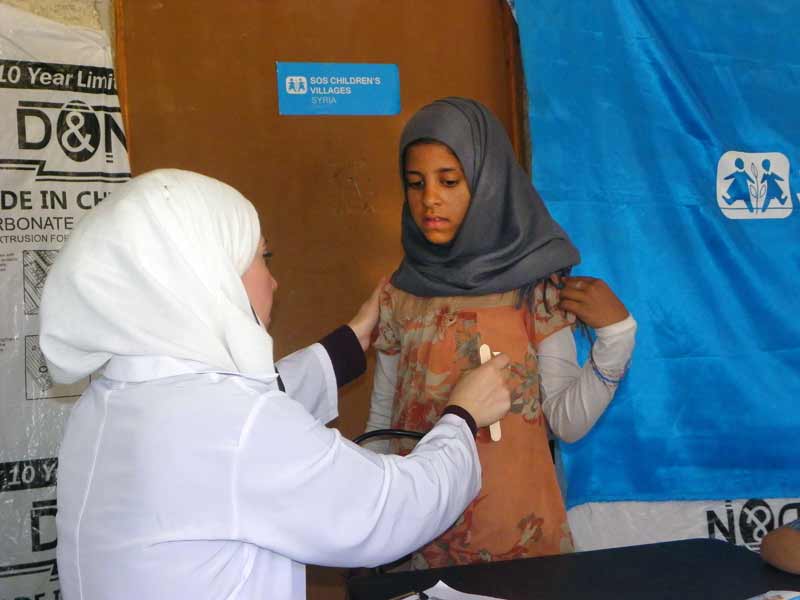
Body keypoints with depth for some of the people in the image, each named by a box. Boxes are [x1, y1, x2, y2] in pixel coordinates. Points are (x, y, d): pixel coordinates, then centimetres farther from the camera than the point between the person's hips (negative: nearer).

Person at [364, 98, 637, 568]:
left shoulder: (536, 289, -9)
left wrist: (616, 333, -20)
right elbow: (381, 421, 6)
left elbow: (569, 423, -9)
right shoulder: (401, 294, -2)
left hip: (516, 525, -2)